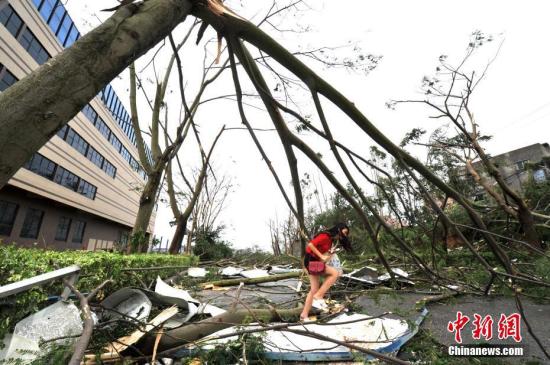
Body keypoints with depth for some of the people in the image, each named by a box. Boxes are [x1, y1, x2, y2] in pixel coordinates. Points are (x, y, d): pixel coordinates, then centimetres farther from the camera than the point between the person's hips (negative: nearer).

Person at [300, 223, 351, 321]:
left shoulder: (331, 240, 13)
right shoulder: (325, 236, -16)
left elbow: (324, 253, 11)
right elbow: (310, 245, -24)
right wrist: (321, 256, -22)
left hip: (316, 261, 10)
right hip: (311, 261, -10)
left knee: (314, 290, 10)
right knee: (335, 273, -14)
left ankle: (304, 315, 18)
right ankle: (318, 297, -9)